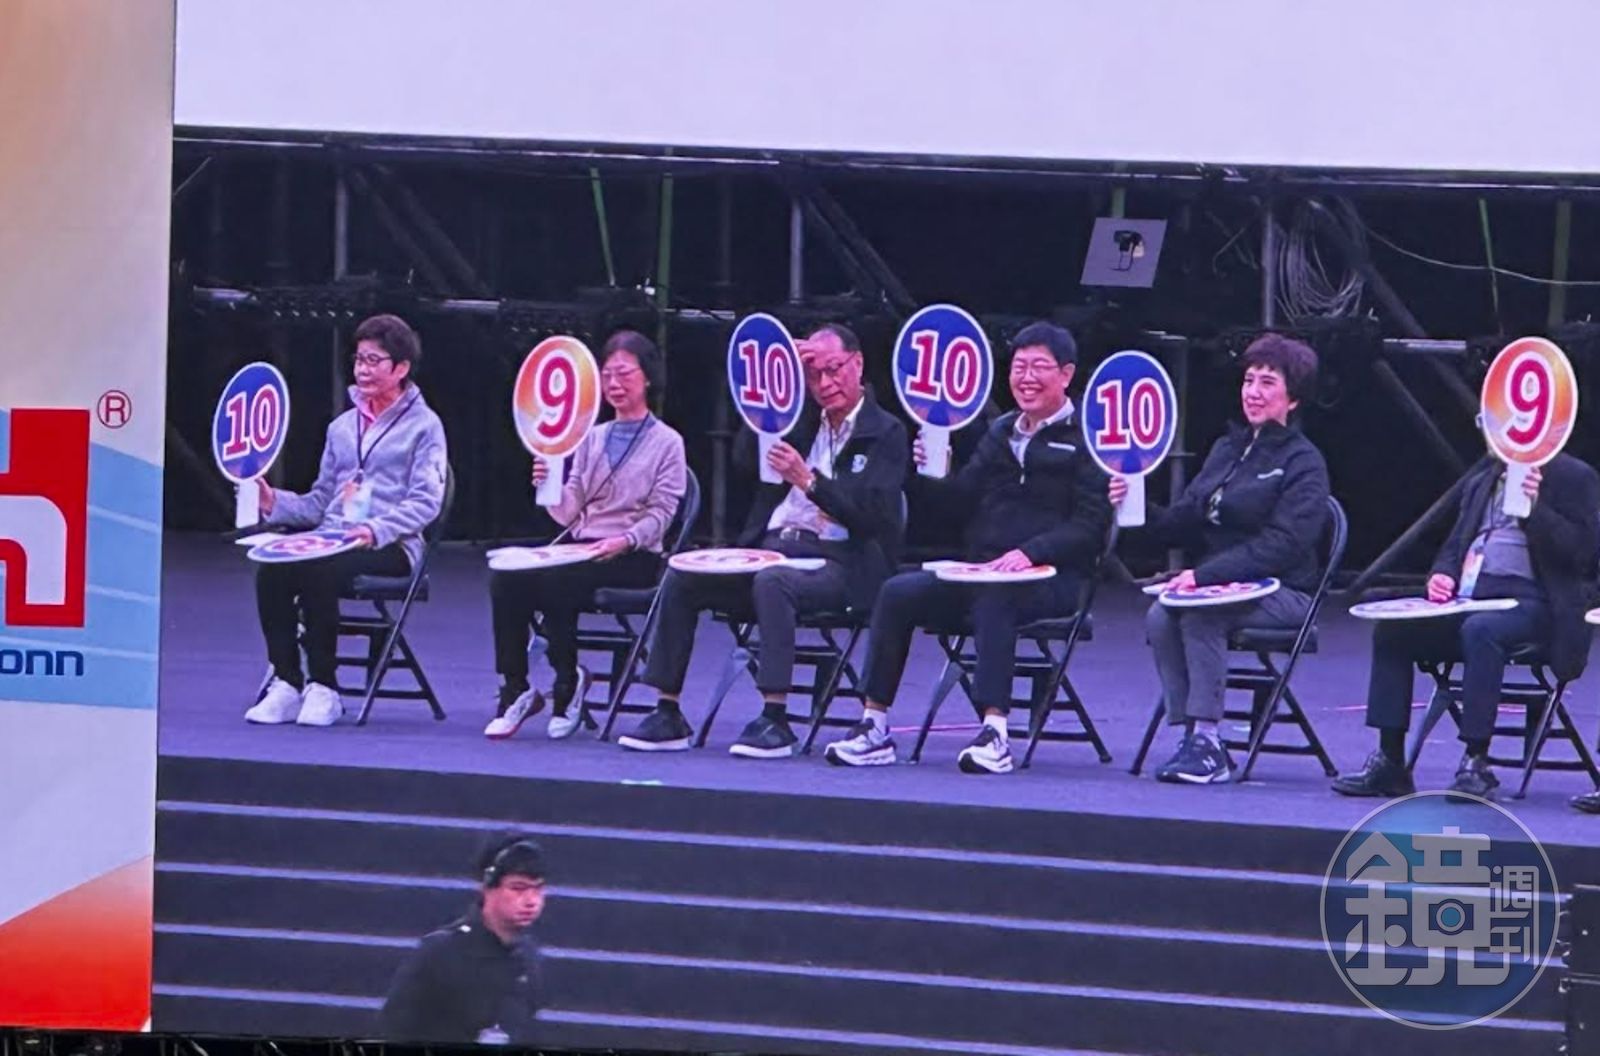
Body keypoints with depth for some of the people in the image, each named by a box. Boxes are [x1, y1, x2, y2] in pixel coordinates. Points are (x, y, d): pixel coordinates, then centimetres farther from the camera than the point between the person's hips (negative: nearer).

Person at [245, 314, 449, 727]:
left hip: (390, 547, -5)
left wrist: (377, 530, -23)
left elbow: (426, 502, -7)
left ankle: (323, 686, -27)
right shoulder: (343, 426, 24)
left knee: (318, 571, -36)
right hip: (331, 538, 5)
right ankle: (285, 682, -24)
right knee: (271, 569, -27)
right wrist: (276, 503, 1)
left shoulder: (423, 425, 5)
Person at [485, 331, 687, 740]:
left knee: (555, 582, -33)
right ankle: (514, 689, -19)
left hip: (634, 557, -5)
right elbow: (568, 513, 12)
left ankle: (567, 685, -14)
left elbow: (661, 514, -6)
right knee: (505, 577, -24)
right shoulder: (592, 438, 20)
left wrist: (625, 541, -24)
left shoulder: (667, 443, 5)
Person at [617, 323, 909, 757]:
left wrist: (809, 481, -20)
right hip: (770, 547, 7)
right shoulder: (804, 421, 20)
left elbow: (873, 515, -11)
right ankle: (667, 714, -10)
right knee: (680, 579, -11)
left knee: (772, 582, -37)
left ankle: (775, 719, -36)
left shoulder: (886, 433, 0)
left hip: (836, 562, -7)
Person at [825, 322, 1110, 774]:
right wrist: (939, 474, -3)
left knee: (992, 598, -38)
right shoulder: (1001, 432, 22)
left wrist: (1030, 553, -23)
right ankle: (874, 727, -15)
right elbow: (964, 503, 17)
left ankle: (995, 732, -40)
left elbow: (1089, 527, -11)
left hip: (1050, 579, -7)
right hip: (979, 569, 7)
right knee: (898, 592, -14)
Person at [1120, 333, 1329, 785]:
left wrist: (1206, 575, -27)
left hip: (1282, 592, -6)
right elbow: (1185, 524, 15)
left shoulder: (1303, 464, -6)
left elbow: (1280, 545, -18)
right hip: (1220, 586, 6)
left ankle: (1207, 740, -30)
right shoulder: (1226, 450, 16)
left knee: (1200, 616, -32)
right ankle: (1193, 737, -21)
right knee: (1160, 617, -24)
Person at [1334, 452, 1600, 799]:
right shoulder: (1481, 478, 23)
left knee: (1479, 630, -38)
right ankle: (1389, 763, -11)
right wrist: (1443, 574, 2)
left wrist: (1535, 508, -19)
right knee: (1391, 629, -12)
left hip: (1528, 599, -7)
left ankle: (1476, 764, -35)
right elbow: (1456, 543, 24)